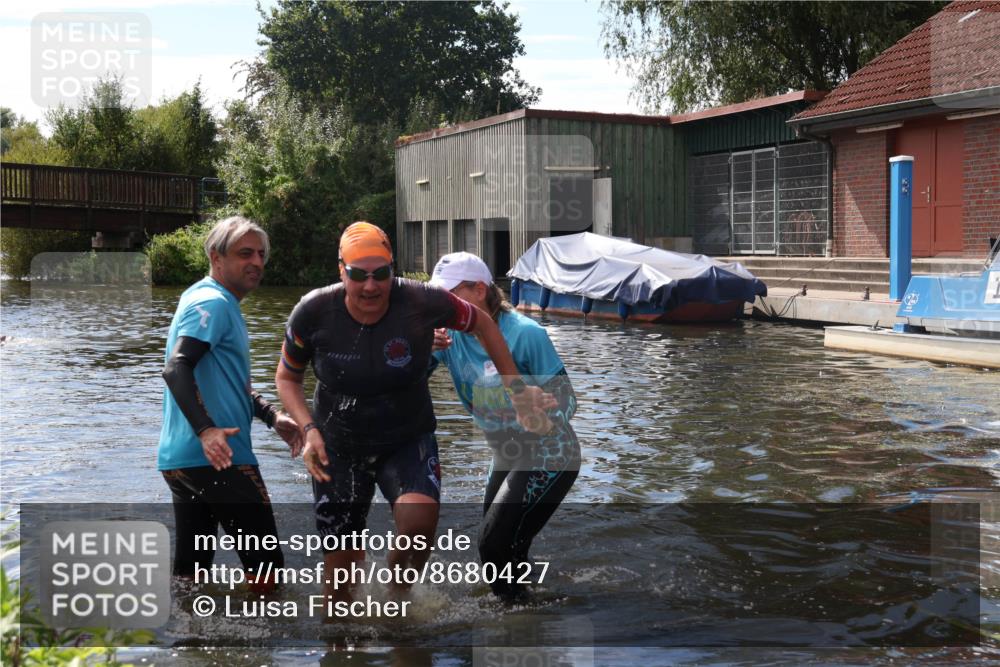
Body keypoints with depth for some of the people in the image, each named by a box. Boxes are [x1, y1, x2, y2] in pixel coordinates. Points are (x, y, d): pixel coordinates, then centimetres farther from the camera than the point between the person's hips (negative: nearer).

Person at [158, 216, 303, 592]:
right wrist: (206, 429, -36)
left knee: (190, 573, 14)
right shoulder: (213, 302, -11)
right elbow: (176, 368, -25)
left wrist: (272, 416, 19)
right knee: (266, 569, -3)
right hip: (216, 458, -10)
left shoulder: (215, 302, 21)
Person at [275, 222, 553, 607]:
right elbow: (286, 377, 1)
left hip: (408, 442, -1)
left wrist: (516, 389, -1)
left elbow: (482, 324, 0)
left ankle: (396, 597, -1)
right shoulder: (313, 312, -16)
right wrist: (308, 428, -14)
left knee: (419, 520, -31)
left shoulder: (421, 302, -20)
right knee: (340, 566, 4)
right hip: (339, 448, 1)